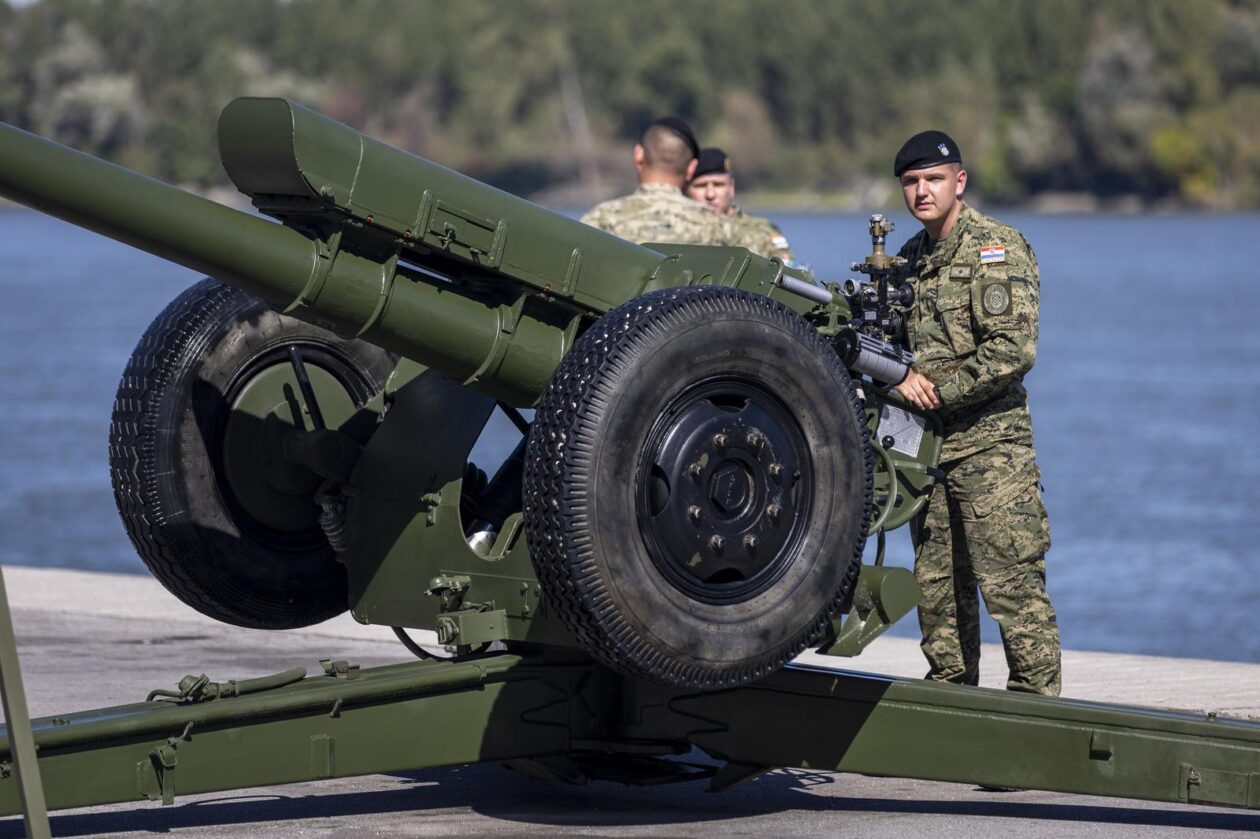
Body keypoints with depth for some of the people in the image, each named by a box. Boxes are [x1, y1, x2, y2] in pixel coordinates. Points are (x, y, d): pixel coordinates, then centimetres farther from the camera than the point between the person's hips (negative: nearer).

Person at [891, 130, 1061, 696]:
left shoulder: (998, 249, -7)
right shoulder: (910, 258, 16)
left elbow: (1014, 349, -16)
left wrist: (940, 391, -14)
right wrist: (904, 379, 2)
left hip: (990, 442, -7)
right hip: (928, 443, 7)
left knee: (1011, 581, -9)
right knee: (937, 581, 9)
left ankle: (1036, 697, -6)